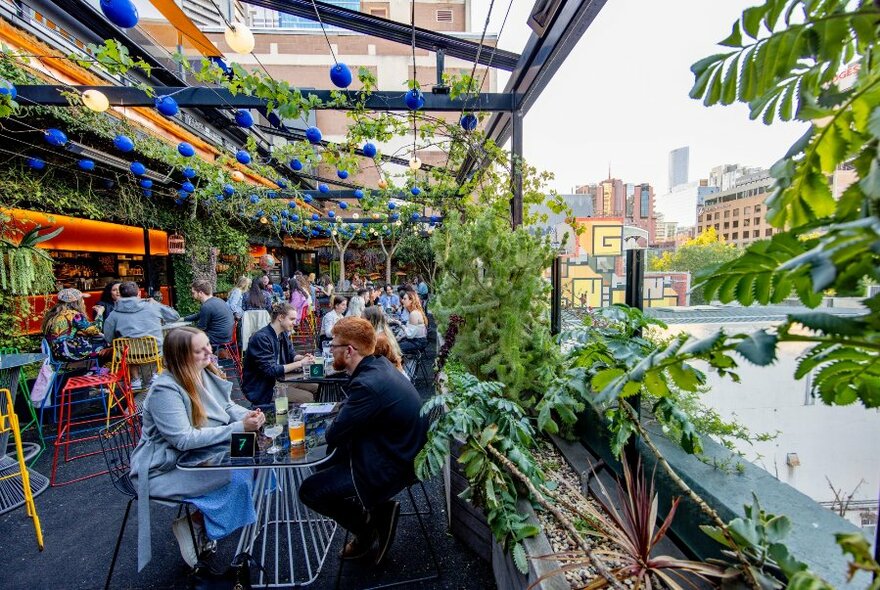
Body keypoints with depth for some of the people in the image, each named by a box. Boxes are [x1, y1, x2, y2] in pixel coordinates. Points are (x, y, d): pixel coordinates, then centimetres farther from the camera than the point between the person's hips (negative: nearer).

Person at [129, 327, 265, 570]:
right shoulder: (165, 390, -24)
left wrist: (248, 415, -15)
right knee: (236, 478, -23)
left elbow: (228, 406, 7)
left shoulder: (207, 373, -1)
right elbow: (184, 439, -29)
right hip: (165, 469, -8)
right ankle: (193, 524, 2)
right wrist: (238, 428, -32)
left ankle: (198, 518, 5)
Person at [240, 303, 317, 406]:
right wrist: (300, 363, -25)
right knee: (307, 397, -20)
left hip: (278, 379, 9)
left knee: (316, 387, 7)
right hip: (261, 389, -9)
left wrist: (303, 358, -10)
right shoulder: (261, 338, -24)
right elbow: (271, 370, -27)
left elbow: (291, 355, 13)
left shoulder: (283, 334, 3)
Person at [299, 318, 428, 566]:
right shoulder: (379, 364, -2)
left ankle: (369, 524, 14)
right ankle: (375, 510, 19)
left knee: (309, 491, 1)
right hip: (397, 450, 9)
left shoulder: (368, 385, -30)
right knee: (323, 464, 20)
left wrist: (333, 425, 0)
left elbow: (332, 435, -20)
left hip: (391, 467, -9)